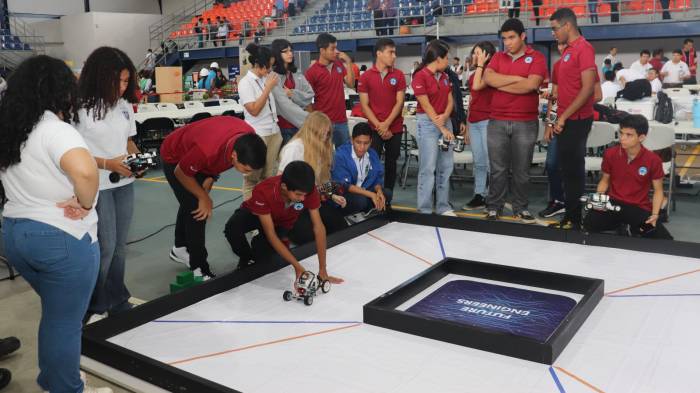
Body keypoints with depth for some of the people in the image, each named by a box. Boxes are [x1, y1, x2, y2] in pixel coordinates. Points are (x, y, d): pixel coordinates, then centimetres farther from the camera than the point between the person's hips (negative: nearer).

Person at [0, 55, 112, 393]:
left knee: (55, 314, 26)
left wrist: (32, 202, 11)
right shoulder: (55, 130, -20)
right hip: (63, 238, -9)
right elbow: (85, 171, -38)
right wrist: (84, 204, -21)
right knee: (65, 322, 8)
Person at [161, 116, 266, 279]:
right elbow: (180, 173, -25)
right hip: (175, 158, -7)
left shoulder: (249, 138, -28)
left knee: (192, 203, 22)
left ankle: (180, 248, 45)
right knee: (196, 210, -13)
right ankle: (199, 269, -2)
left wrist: (211, 177, -13)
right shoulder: (207, 150, -46)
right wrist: (204, 197, -16)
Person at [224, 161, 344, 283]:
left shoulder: (309, 191, -34)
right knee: (232, 227, -34)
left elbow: (318, 228, -27)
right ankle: (246, 258, -2)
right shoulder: (263, 191, -40)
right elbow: (271, 235, -35)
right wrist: (297, 266, -38)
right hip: (254, 214, -2)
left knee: (262, 255, -24)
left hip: (282, 222, 2)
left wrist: (322, 271, -29)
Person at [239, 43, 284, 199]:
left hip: (274, 132, 6)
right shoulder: (245, 83, -9)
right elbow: (254, 110, -17)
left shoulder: (267, 78, 8)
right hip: (256, 135, -6)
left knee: (269, 176, 9)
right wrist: (268, 88, -15)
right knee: (252, 177, -1)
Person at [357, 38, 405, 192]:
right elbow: (364, 105, -3)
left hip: (395, 128, 2)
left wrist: (386, 124, -12)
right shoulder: (366, 77, -1)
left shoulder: (399, 75, 3)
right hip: (374, 129, -1)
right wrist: (379, 126, -11)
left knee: (391, 164, 8)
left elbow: (399, 102, -3)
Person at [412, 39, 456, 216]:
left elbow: (450, 100, 9)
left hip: (445, 121, 7)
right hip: (427, 123, -7)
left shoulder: (445, 76, 12)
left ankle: (443, 207, 16)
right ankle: (425, 211, 1)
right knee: (428, 168, -6)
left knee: (446, 167, 8)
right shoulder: (420, 76, -11)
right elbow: (426, 106, -14)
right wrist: (442, 128, -15)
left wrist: (445, 117, -12)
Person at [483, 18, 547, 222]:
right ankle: (494, 207, 14)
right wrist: (517, 78, -10)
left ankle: (521, 208, 18)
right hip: (497, 122, 2)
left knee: (521, 170, 6)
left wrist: (501, 84, -6)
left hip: (526, 123, -2)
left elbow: (531, 84, -15)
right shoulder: (498, 57, 12)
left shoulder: (536, 57, 1)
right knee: (498, 168, 6)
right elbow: (488, 78, -6)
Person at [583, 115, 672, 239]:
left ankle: (634, 228, 9)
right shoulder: (610, 154, -3)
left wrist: (655, 214, -12)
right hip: (613, 203, 1)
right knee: (589, 226, -31)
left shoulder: (653, 160, -7)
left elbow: (658, 190, 3)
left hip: (639, 208, 0)